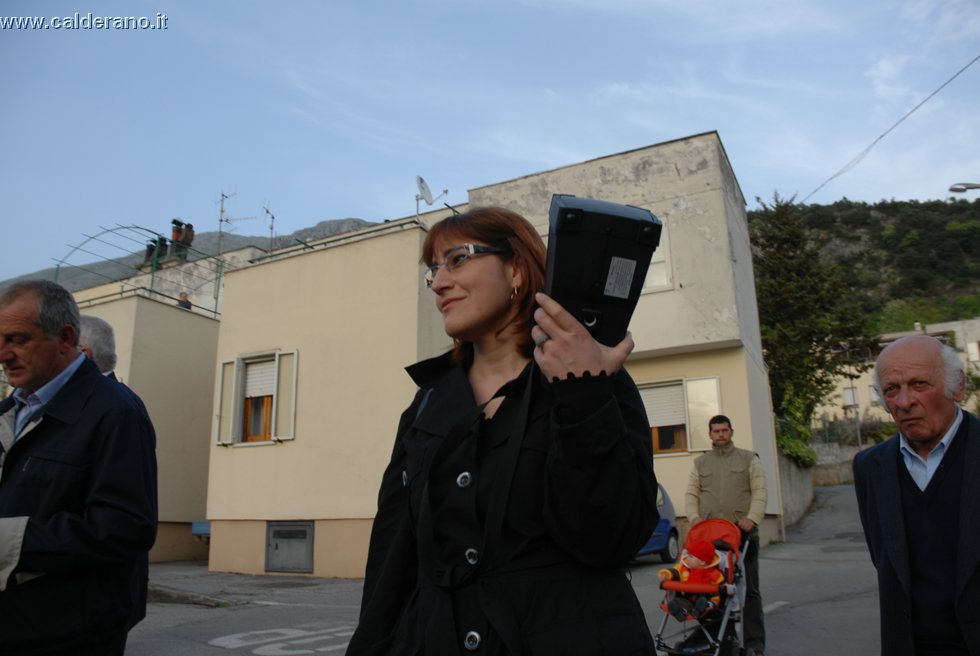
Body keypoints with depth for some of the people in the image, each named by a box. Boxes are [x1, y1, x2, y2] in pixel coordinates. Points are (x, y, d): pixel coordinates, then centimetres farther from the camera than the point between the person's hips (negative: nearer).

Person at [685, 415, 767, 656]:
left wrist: (752, 518, -14)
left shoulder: (749, 459, 10)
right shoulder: (700, 463, 15)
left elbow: (760, 491, 1)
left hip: (742, 532, -2)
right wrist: (694, 516, -7)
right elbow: (691, 494, 11)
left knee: (749, 590, 0)